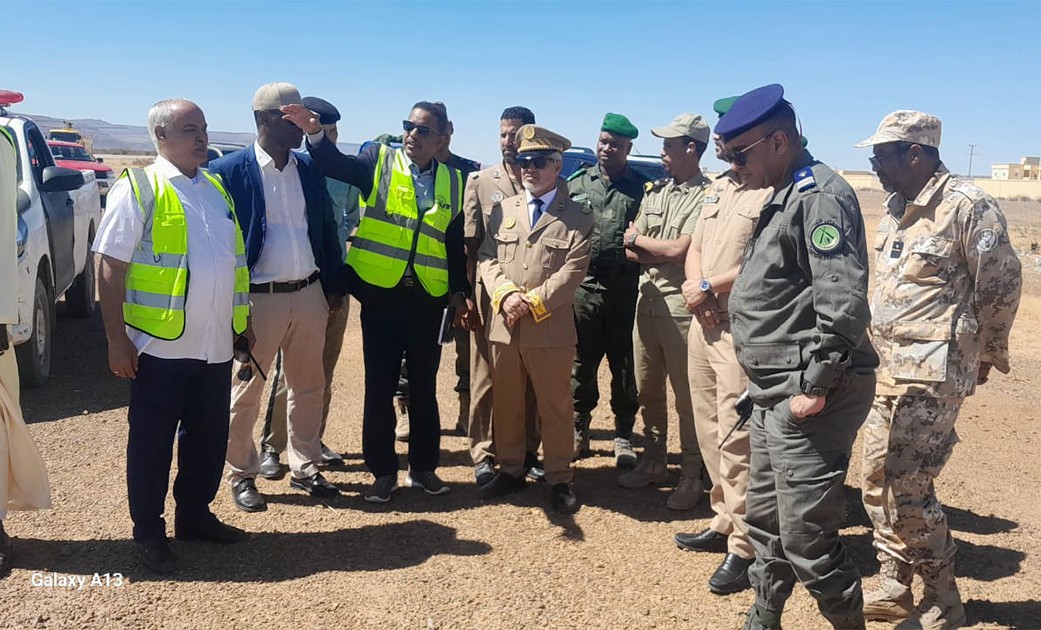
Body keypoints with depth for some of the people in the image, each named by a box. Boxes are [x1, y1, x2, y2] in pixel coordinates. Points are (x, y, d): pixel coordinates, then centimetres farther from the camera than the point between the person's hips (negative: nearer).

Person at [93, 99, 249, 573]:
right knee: (152, 442, 7)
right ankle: (148, 534, 22)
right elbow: (111, 270, -9)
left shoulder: (218, 189, 13)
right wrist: (116, 339, -12)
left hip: (216, 344, 6)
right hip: (160, 346, -5)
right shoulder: (138, 189, -5)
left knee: (209, 439, 14)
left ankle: (194, 516, 32)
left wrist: (243, 322, 16)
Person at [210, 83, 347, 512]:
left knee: (308, 387, 14)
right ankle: (242, 476, 24)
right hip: (257, 298, -5)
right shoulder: (229, 170, -7)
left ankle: (305, 468, 29)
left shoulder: (309, 168, 9)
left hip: (309, 295, 5)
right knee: (245, 392, 8)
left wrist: (335, 285, 12)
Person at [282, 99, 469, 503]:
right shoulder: (379, 161, 2)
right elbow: (337, 165, -16)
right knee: (379, 386, 5)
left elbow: (456, 243, 11)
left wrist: (459, 292, 6)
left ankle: (423, 467, 26)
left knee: (424, 386, 11)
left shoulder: (453, 181, 8)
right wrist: (314, 134, -34)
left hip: (428, 298, 2)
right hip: (381, 292, -2)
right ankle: (383, 472, 19)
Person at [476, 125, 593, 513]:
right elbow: (487, 258, 6)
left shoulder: (578, 218, 2)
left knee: (555, 407, 5)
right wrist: (506, 293, -13)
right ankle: (510, 471, 28)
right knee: (505, 404, 13)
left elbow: (573, 270, -8)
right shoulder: (502, 210, 13)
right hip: (503, 326, 4)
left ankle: (559, 480, 16)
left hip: (551, 328, -4)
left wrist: (533, 303, -15)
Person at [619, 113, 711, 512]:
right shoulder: (655, 191, 12)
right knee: (647, 391, 16)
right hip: (647, 300, 7)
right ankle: (653, 462, 31)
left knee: (687, 396, 2)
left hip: (680, 308, -7)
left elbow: (678, 250, -19)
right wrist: (664, 253, -11)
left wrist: (640, 240, -3)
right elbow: (630, 251, 8)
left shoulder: (707, 196, -11)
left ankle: (691, 476, 15)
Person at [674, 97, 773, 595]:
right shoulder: (718, 187, 17)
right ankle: (724, 523, 28)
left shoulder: (775, 192, -12)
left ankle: (744, 549, 3)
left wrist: (709, 287, -13)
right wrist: (693, 285, -4)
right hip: (703, 322, 9)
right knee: (709, 432, 15)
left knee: (736, 438, -7)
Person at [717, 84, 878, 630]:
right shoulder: (784, 196, 15)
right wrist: (753, 345, 16)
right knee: (765, 518, 20)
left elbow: (843, 303, -24)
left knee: (807, 540, -3)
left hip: (810, 396, -10)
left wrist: (817, 385, -21)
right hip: (775, 391, 10)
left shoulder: (820, 196, -16)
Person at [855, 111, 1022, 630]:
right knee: (877, 479, 12)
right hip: (887, 367, 9)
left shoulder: (967, 207, -13)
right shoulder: (895, 209, 12)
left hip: (933, 372, -9)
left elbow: (1001, 285, -9)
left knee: (908, 487, -6)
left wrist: (984, 355, 2)